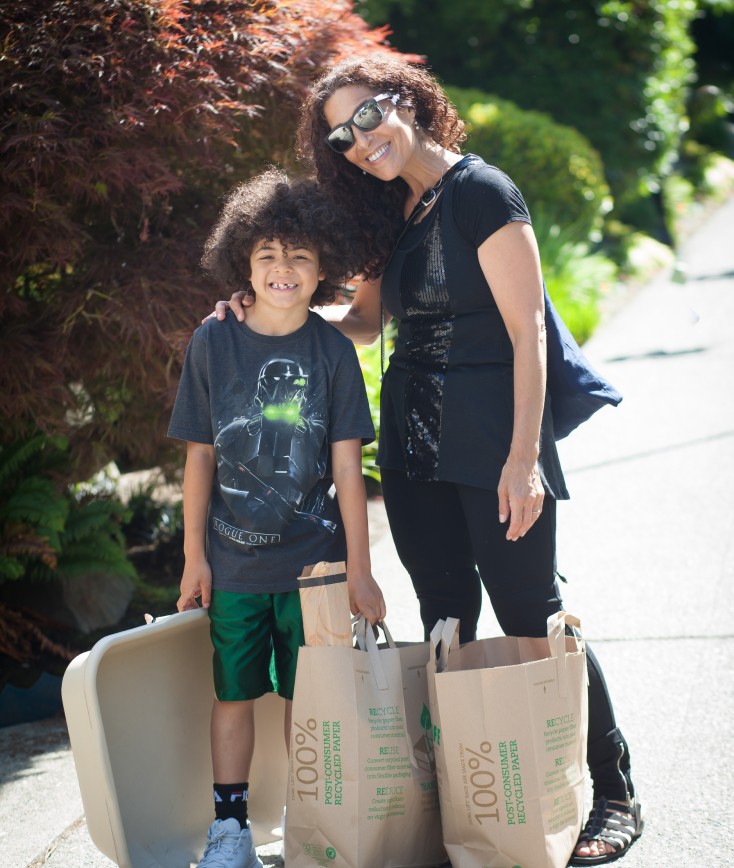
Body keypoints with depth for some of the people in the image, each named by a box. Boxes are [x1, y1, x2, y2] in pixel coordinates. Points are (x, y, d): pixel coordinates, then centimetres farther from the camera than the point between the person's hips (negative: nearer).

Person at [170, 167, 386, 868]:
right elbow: (200, 457, 3)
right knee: (233, 693, 6)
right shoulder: (213, 344, -1)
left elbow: (346, 465, -3)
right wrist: (193, 556, 3)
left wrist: (359, 568, -4)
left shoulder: (332, 351, -3)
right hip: (233, 561, 1)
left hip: (313, 559, -1)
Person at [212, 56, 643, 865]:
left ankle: (614, 792, 8)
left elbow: (526, 332, -14)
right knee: (446, 616, 10)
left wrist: (524, 455, -20)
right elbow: (364, 319, 23)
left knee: (530, 615, -3)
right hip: (413, 446, 7)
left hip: (490, 440, -7)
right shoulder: (393, 214, 11)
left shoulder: (480, 192, -10)